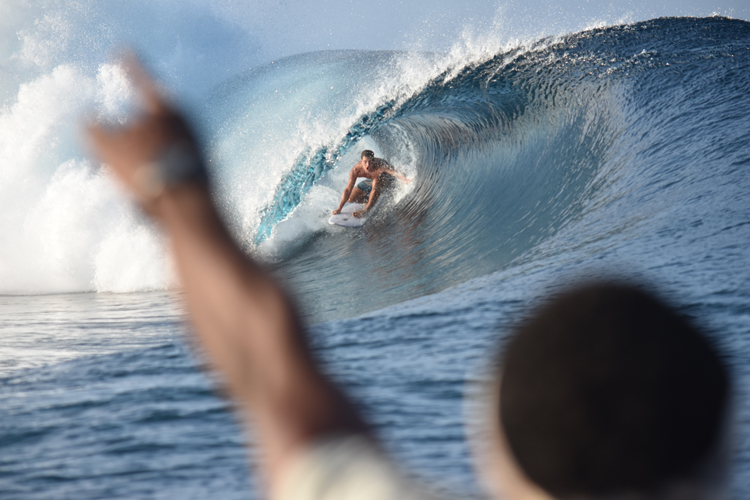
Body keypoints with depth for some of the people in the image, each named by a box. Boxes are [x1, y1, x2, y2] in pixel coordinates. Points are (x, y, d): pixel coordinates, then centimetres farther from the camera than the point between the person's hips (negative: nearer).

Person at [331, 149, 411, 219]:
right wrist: (339, 209, -23)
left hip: (387, 179, -4)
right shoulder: (356, 170, -29)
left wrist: (405, 179, -74)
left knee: (376, 182, -39)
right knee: (351, 198, -4)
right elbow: (348, 190, -23)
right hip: (371, 180, 4)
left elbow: (395, 172, -52)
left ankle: (367, 209, -30)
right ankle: (371, 200, 19)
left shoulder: (380, 164, -39)